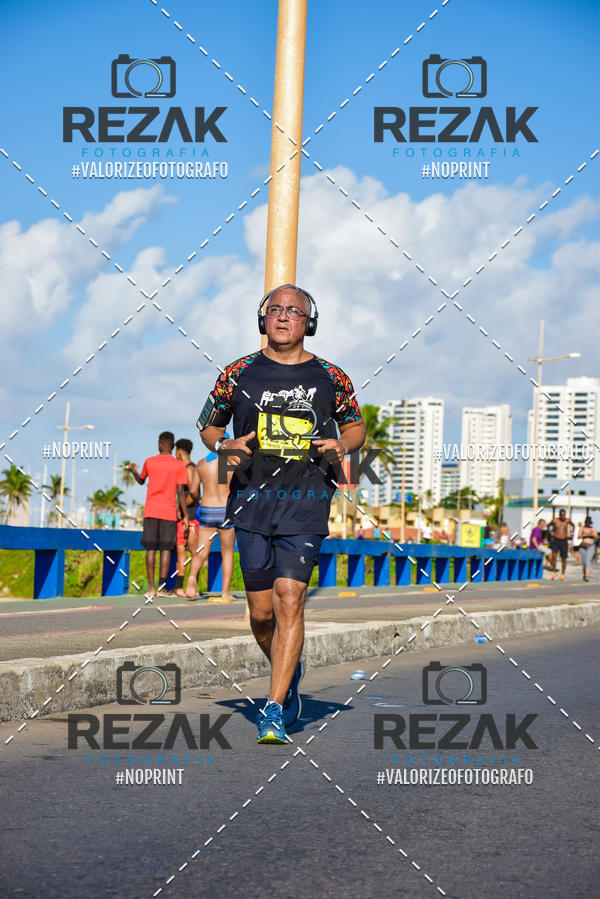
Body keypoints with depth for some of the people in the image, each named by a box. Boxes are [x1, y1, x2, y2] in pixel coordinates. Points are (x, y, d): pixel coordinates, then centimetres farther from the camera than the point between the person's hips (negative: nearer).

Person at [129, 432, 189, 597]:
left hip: (150, 511, 2)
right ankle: (162, 587, -5)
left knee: (151, 548, 4)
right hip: (169, 512, -2)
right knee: (166, 548, 1)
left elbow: (141, 480, 22)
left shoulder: (149, 462, 4)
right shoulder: (179, 465, -1)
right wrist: (186, 515, -1)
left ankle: (151, 588, 1)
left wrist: (133, 471, 41)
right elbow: (180, 492, -5)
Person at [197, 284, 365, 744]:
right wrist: (225, 445, -5)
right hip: (253, 499, 2)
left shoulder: (330, 377, 4)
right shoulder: (240, 373, 6)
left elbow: (357, 425, 18)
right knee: (262, 611, 5)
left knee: (289, 601, -12)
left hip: (306, 502, -2)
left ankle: (274, 712, -7)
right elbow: (208, 424, 16)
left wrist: (342, 444, -4)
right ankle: (290, 673, 35)